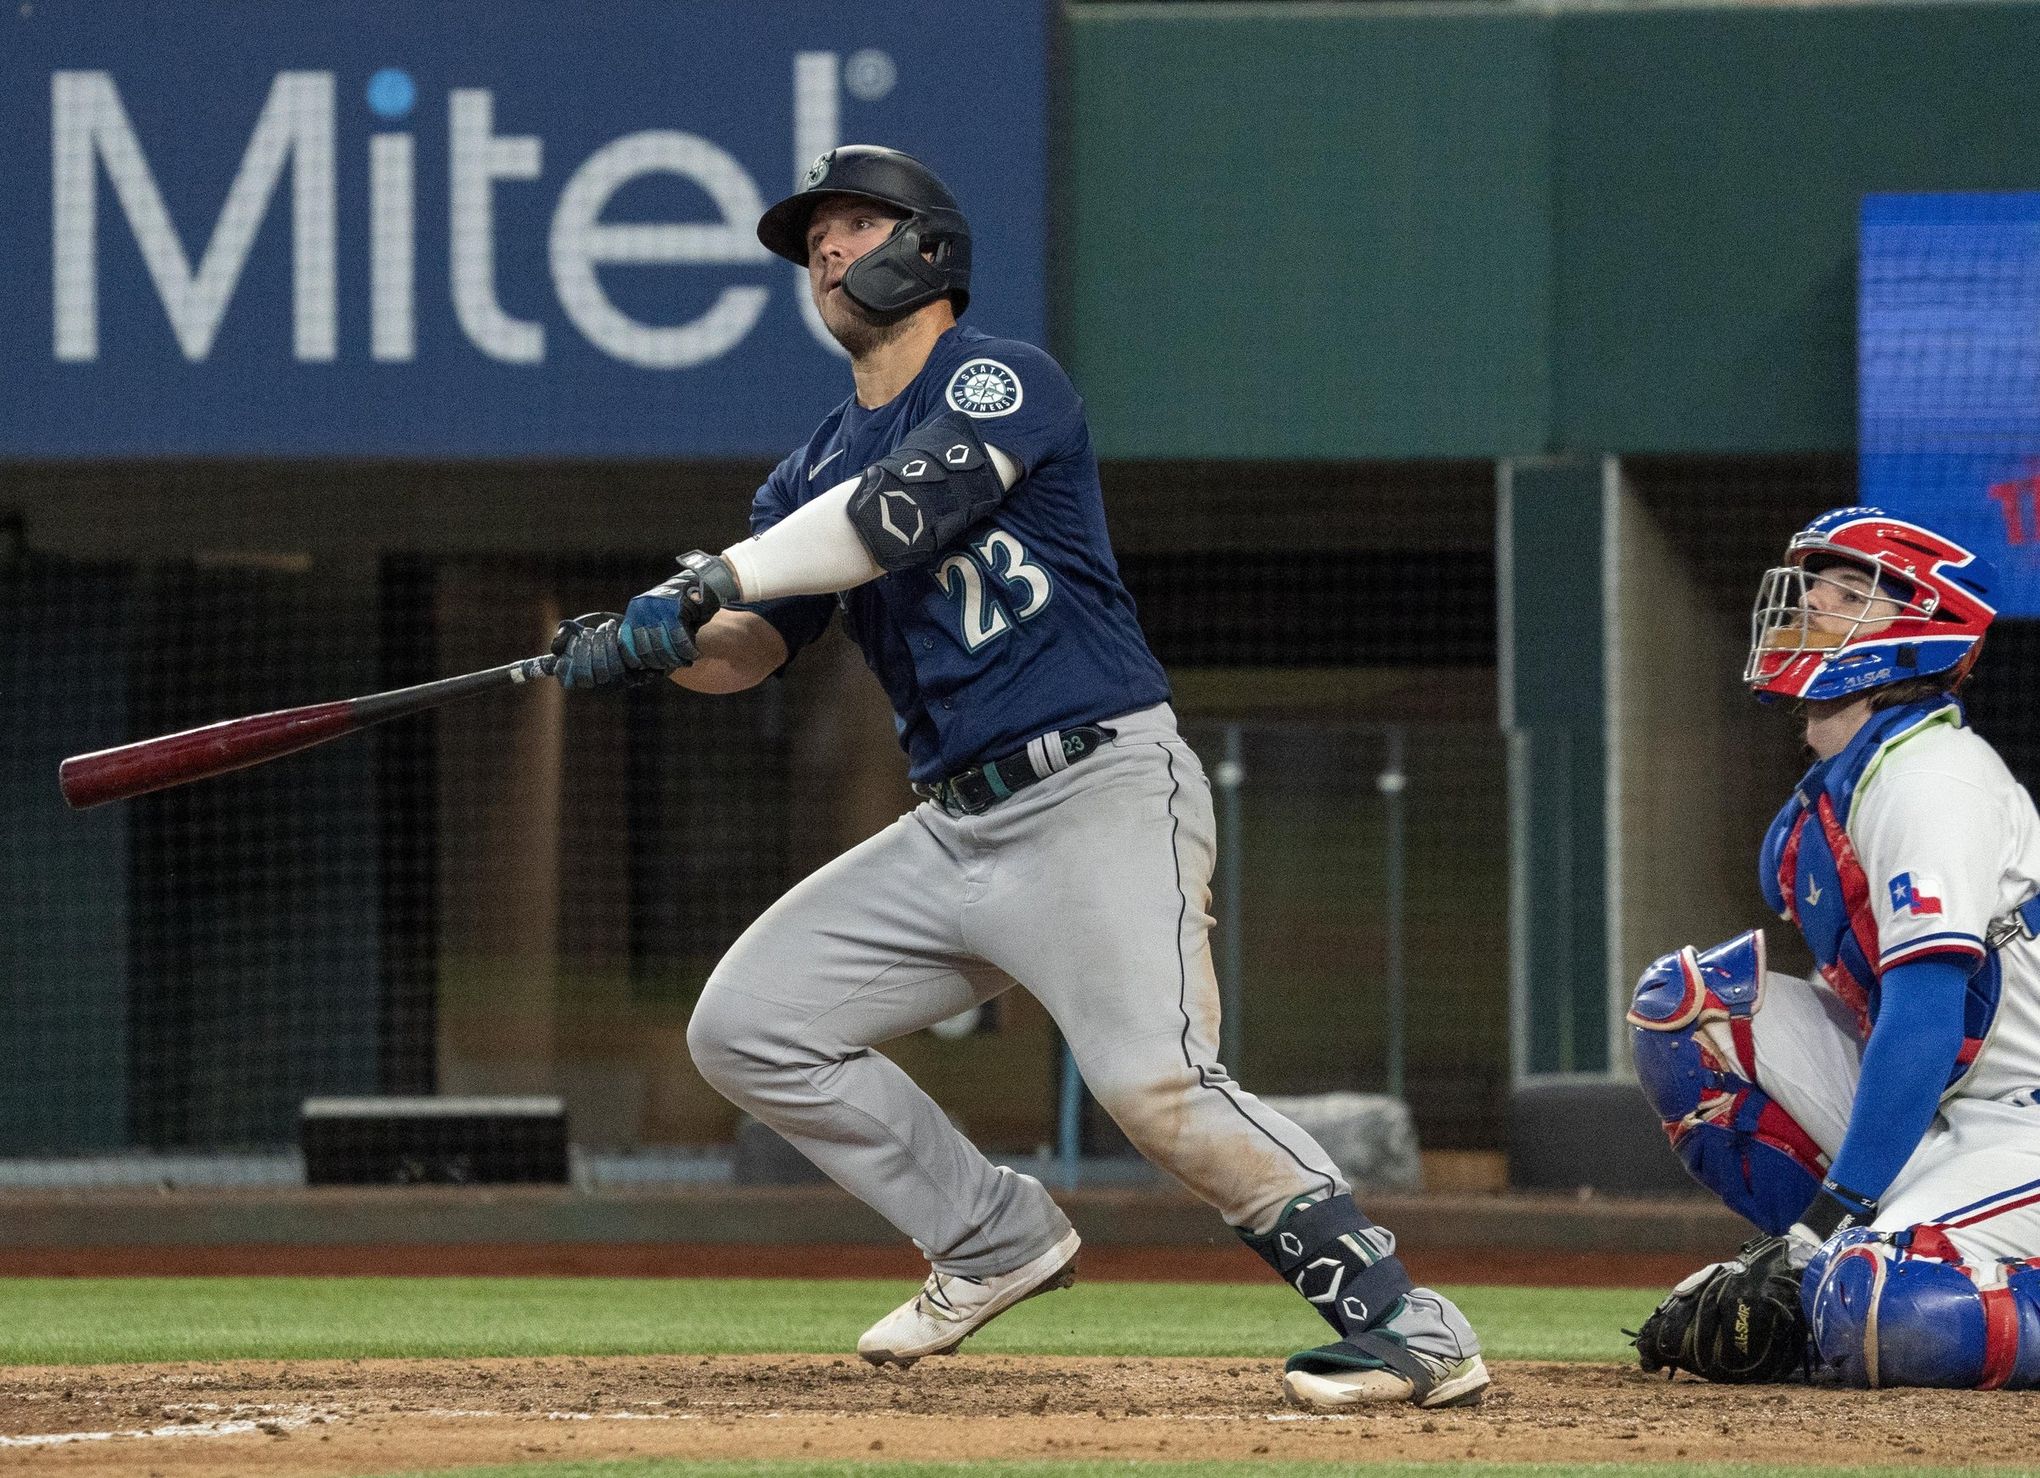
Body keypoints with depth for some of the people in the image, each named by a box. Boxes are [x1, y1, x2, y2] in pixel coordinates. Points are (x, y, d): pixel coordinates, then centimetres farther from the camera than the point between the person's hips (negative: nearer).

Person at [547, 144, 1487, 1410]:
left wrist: (711, 580, -19)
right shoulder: (819, 471, 18)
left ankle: (1409, 1330, -20)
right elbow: (746, 651, 8)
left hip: (1103, 795, -8)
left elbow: (905, 509, -22)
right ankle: (997, 1241, 16)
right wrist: (657, 641, -14)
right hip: (953, 830, 8)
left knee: (1157, 1084, -26)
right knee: (744, 1024, 5)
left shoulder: (1003, 380, -4)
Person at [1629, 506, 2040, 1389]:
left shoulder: (1930, 778, -18)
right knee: (1682, 1003, 2)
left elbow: (1927, 1022, -25)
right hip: (1933, 1116, 10)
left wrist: (1832, 1214, -27)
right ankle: (1824, 1267, 2)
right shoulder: (1826, 794, 11)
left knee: (1876, 1316, -33)